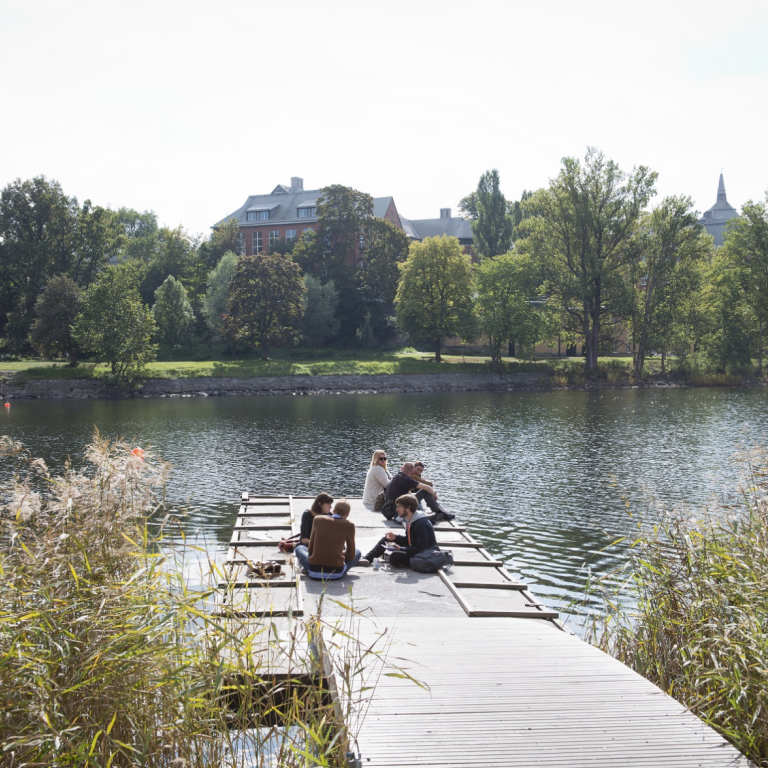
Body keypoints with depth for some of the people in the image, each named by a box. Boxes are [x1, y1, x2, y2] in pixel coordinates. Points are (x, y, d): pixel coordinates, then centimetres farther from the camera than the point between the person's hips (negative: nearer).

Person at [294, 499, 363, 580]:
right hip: (336, 574, -1)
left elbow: (310, 549, 12)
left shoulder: (318, 519, 4)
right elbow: (351, 556, 8)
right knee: (357, 552, 26)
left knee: (299, 548, 30)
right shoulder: (349, 525, -1)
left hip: (314, 573, 1)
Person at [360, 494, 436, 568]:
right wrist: (395, 537, -1)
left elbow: (421, 548, -27)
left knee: (394, 556, -33)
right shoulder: (409, 520, 5)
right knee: (385, 539, 11)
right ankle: (367, 558, 2)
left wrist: (400, 549, -24)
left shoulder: (422, 524, -25)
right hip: (414, 551, 10)